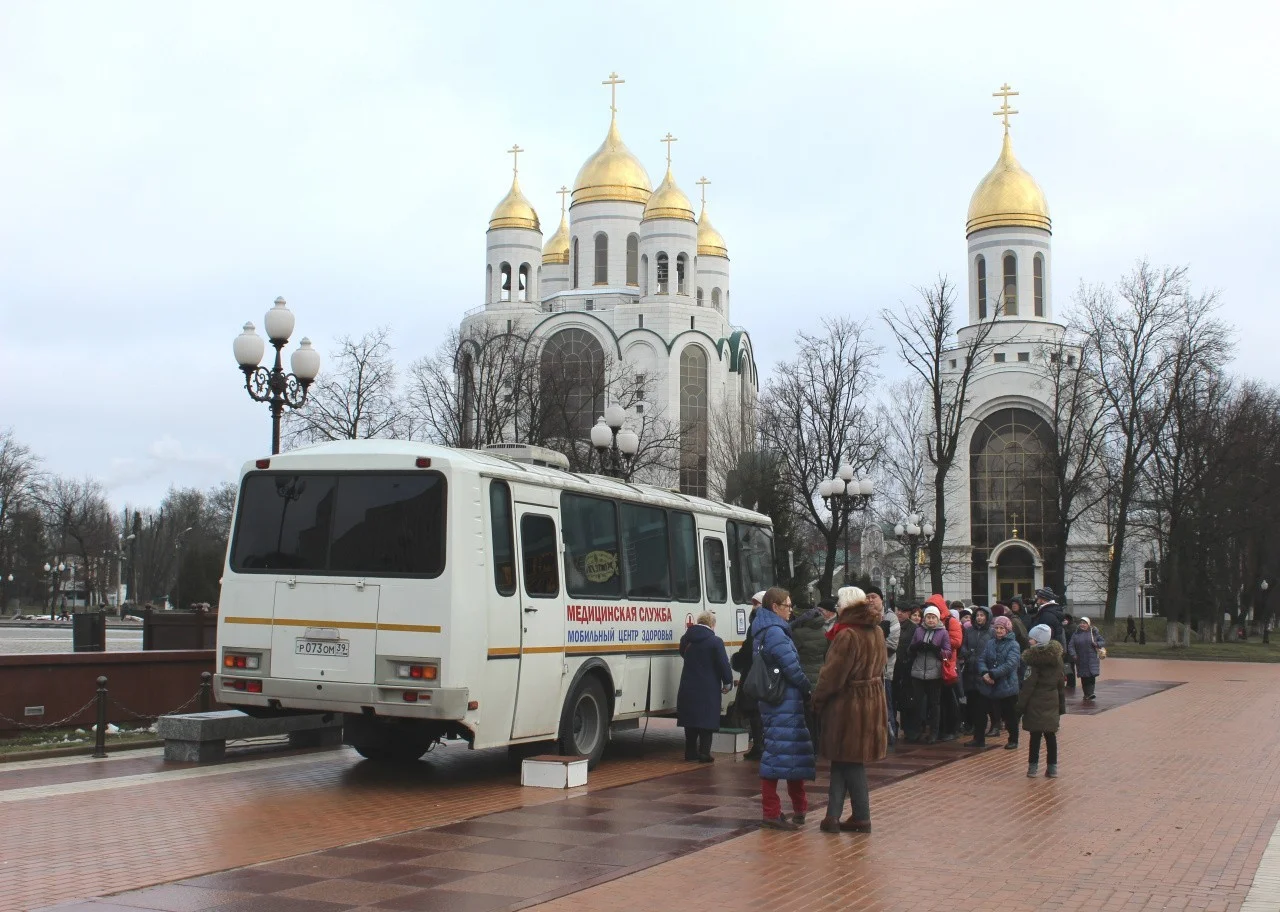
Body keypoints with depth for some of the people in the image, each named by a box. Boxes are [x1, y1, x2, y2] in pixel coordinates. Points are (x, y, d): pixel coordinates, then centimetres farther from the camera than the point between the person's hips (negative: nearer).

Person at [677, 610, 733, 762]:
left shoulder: (686, 639, 5)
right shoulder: (715, 641, -14)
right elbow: (723, 664, -11)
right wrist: (727, 682, 1)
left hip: (688, 689, 5)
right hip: (708, 690, -5)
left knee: (691, 720, 13)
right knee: (707, 720, 1)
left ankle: (690, 752, 17)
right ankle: (704, 753, -3)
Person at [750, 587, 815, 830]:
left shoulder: (767, 631, 17)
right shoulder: (775, 632, -15)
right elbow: (791, 667, -17)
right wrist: (808, 689, -3)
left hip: (785, 703, 10)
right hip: (783, 703, -10)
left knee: (797, 753, 16)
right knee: (778, 755, -7)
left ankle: (800, 807, 24)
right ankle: (771, 814, -4)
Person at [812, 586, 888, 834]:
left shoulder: (847, 635, -20)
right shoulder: (877, 632, 6)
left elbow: (833, 675, -18)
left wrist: (817, 697, -5)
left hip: (848, 704, -8)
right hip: (872, 701, 8)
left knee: (849, 762, 4)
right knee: (842, 761, 14)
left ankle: (862, 818, 9)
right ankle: (833, 816, 13)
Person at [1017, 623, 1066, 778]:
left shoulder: (1034, 659, -14)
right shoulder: (1056, 657, 7)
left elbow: (1028, 685, -16)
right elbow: (1061, 684, 14)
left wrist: (1020, 706, -12)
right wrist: (1061, 706, 20)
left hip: (1036, 704, -6)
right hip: (1052, 702, 6)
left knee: (1035, 735, 0)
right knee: (1050, 735, 10)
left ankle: (1033, 767, 3)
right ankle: (1052, 767, 14)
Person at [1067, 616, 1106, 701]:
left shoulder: (1094, 633, 5)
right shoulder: (1076, 634, 5)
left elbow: (1103, 642, 10)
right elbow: (1070, 646, 1)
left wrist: (1097, 644, -11)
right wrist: (1073, 655, -13)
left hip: (1092, 660, -1)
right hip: (1081, 661, 1)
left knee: (1092, 675, -14)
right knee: (1084, 677, 4)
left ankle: (1090, 693, -18)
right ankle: (1086, 694, 15)